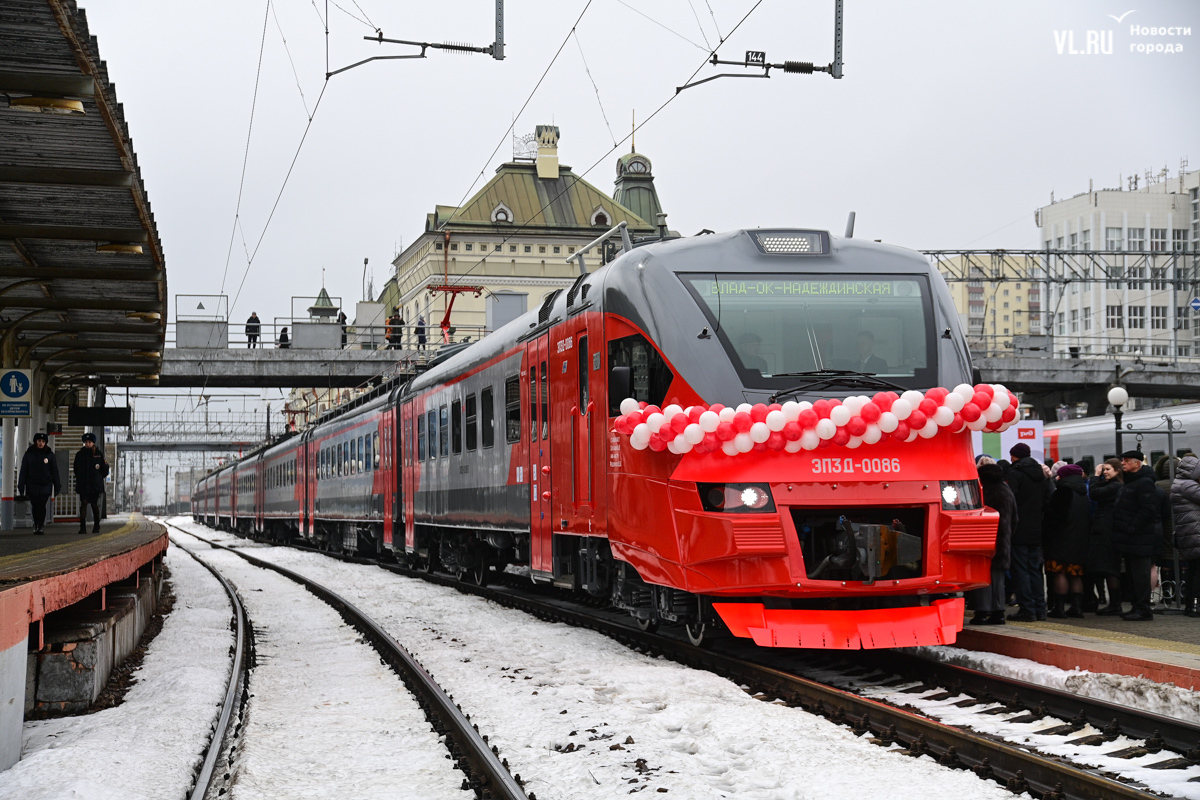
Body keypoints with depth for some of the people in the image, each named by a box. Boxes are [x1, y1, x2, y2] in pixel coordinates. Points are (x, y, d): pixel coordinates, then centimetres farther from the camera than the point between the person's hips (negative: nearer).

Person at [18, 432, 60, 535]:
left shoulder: (49, 454, 3)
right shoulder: (29, 454, 5)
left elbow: (54, 471, 6)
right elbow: (23, 471, 6)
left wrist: (57, 486, 3)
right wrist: (21, 485, 2)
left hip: (45, 485, -1)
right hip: (32, 485, 1)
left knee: (42, 505, -12)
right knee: (35, 506, 3)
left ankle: (41, 526, -9)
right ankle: (36, 525, 20)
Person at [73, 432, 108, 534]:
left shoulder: (99, 454, 3)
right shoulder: (80, 454, 5)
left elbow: (104, 470, 4)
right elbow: (76, 469, 10)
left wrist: (105, 464, -15)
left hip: (95, 484, 0)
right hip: (83, 484, 0)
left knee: (95, 505, 7)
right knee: (83, 503, -10)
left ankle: (96, 527, 19)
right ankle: (82, 527, -12)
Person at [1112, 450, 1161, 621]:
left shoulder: (1144, 483, -13)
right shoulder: (1130, 482, 20)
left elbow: (1148, 510, -22)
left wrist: (1131, 529, -22)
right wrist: (1123, 531, 15)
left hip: (1140, 539, -10)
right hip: (1130, 540, 10)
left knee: (1140, 574, -8)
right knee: (1133, 574, 14)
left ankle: (1143, 610, -6)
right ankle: (1138, 607, 20)